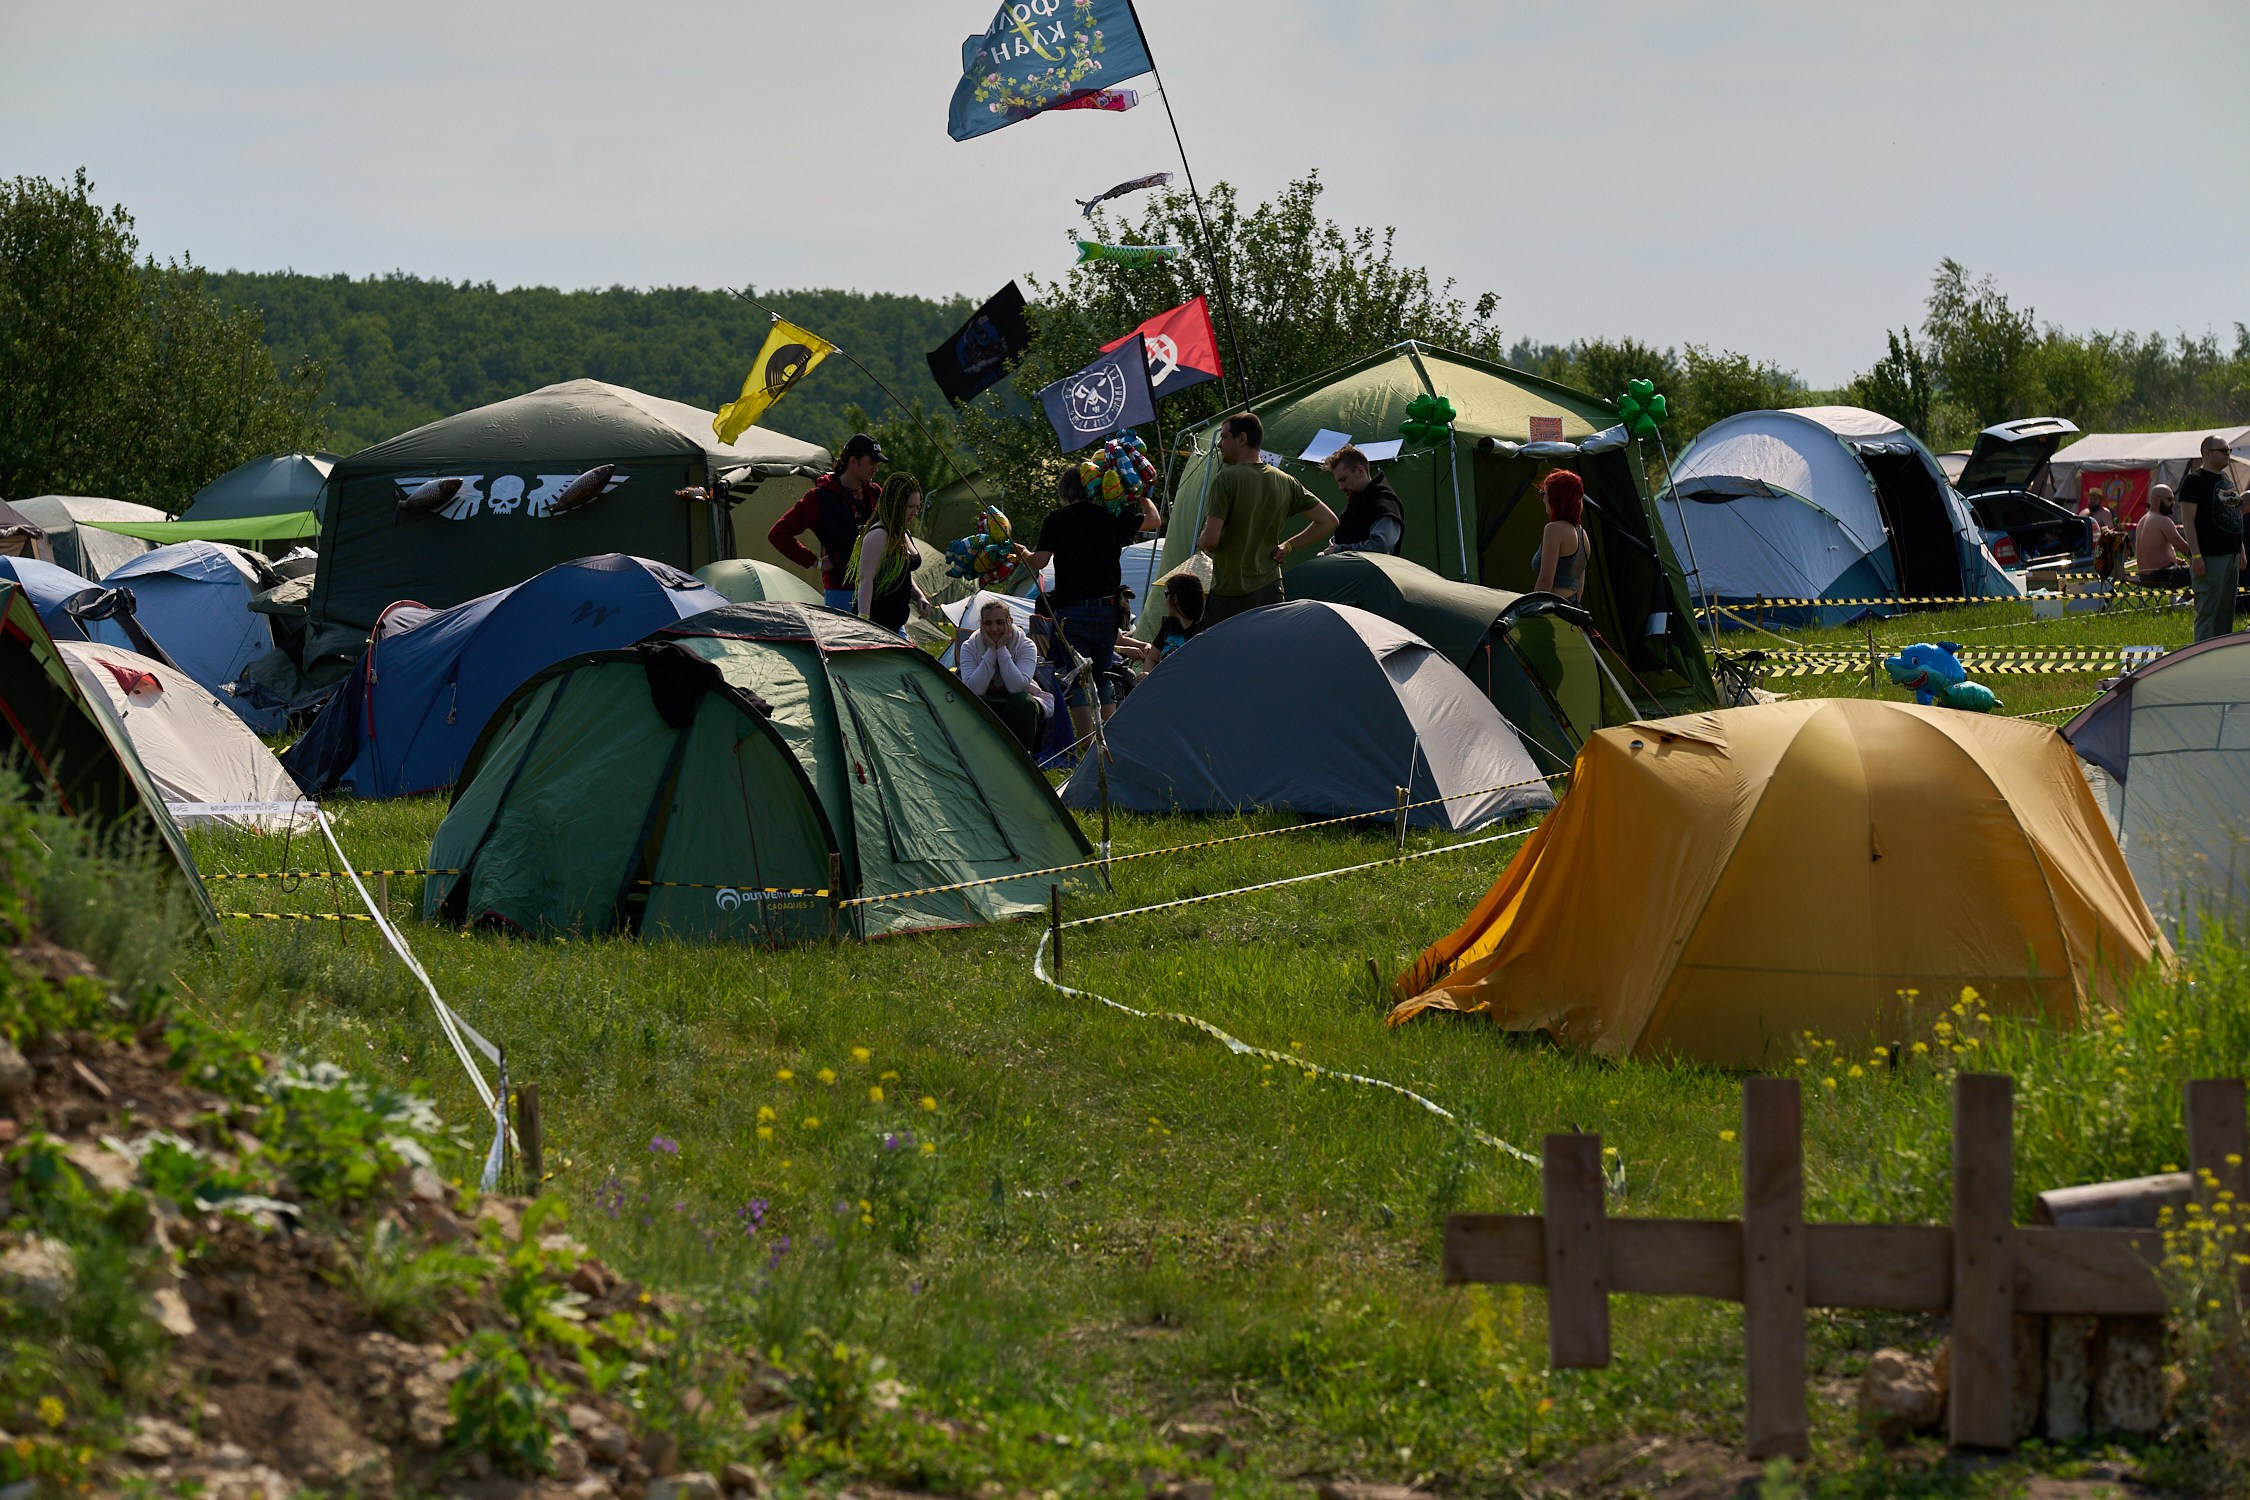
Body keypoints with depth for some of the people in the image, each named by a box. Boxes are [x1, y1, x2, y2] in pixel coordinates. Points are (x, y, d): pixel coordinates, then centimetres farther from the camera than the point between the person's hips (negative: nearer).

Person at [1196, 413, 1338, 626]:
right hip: (1271, 590, 6)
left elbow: (1210, 540, -18)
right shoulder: (1285, 482, 8)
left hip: (1231, 595, -6)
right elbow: (1328, 521, 12)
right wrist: (1287, 546, 12)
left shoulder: (1227, 478, -12)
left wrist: (1201, 544, 6)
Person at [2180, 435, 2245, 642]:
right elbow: (2188, 521, -14)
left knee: (2226, 612, 11)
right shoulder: (2195, 480, -9)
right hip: (2209, 556, -9)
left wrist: (2241, 552, 19)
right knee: (2208, 613, -9)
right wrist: (2196, 556, -21)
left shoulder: (2226, 479, 17)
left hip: (2231, 554, 9)